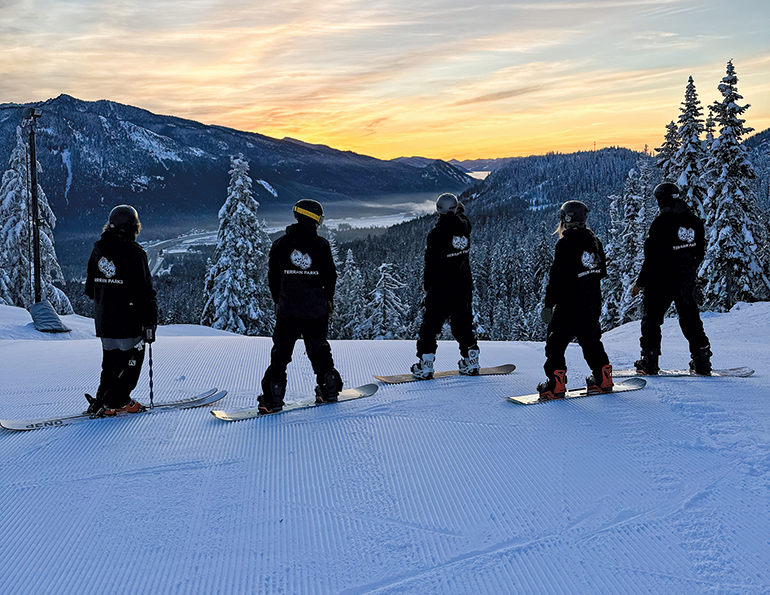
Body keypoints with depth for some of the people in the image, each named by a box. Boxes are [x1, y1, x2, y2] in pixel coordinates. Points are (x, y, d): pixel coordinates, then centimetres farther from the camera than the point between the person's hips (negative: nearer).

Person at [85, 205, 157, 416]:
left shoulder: (98, 250, 8)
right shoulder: (133, 252, -14)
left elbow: (90, 287, 16)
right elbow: (144, 290, -15)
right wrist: (150, 321, -11)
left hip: (103, 319, 7)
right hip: (129, 319, -7)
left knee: (111, 361, 17)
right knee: (131, 360, 4)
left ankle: (103, 400, 18)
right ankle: (115, 402, 1)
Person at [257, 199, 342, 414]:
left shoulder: (279, 245, 2)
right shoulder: (321, 245, -2)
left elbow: (273, 276, 7)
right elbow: (330, 275, 3)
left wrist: (278, 301, 19)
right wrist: (328, 299, 18)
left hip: (287, 309, 0)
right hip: (316, 310, 0)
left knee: (281, 353, 3)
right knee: (319, 349, 17)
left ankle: (273, 398, -4)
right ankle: (329, 389, 22)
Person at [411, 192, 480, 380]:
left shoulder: (437, 232, -16)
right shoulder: (464, 226, -1)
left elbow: (431, 261, -12)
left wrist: (426, 285, 0)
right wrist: (459, 208, 46)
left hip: (441, 288, -5)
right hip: (464, 287, 5)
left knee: (430, 326, 1)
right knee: (463, 324, 17)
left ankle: (425, 366, 0)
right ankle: (471, 363, 21)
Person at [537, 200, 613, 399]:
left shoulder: (566, 243, -15)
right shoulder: (594, 241, 9)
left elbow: (557, 276, -18)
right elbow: (602, 271, 19)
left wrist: (548, 304, -15)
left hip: (570, 303, -8)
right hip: (594, 301, 8)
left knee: (556, 341, -2)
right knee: (591, 339, 20)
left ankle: (556, 384, -6)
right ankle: (603, 378, 22)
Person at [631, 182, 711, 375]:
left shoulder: (661, 223, -16)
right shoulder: (695, 221, 5)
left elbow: (652, 258, -16)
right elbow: (700, 253, 12)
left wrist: (640, 283, -9)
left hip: (661, 281, -6)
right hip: (687, 281, 6)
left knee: (652, 318, 5)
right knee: (690, 319, 13)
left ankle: (649, 362, 6)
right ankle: (702, 362, 13)